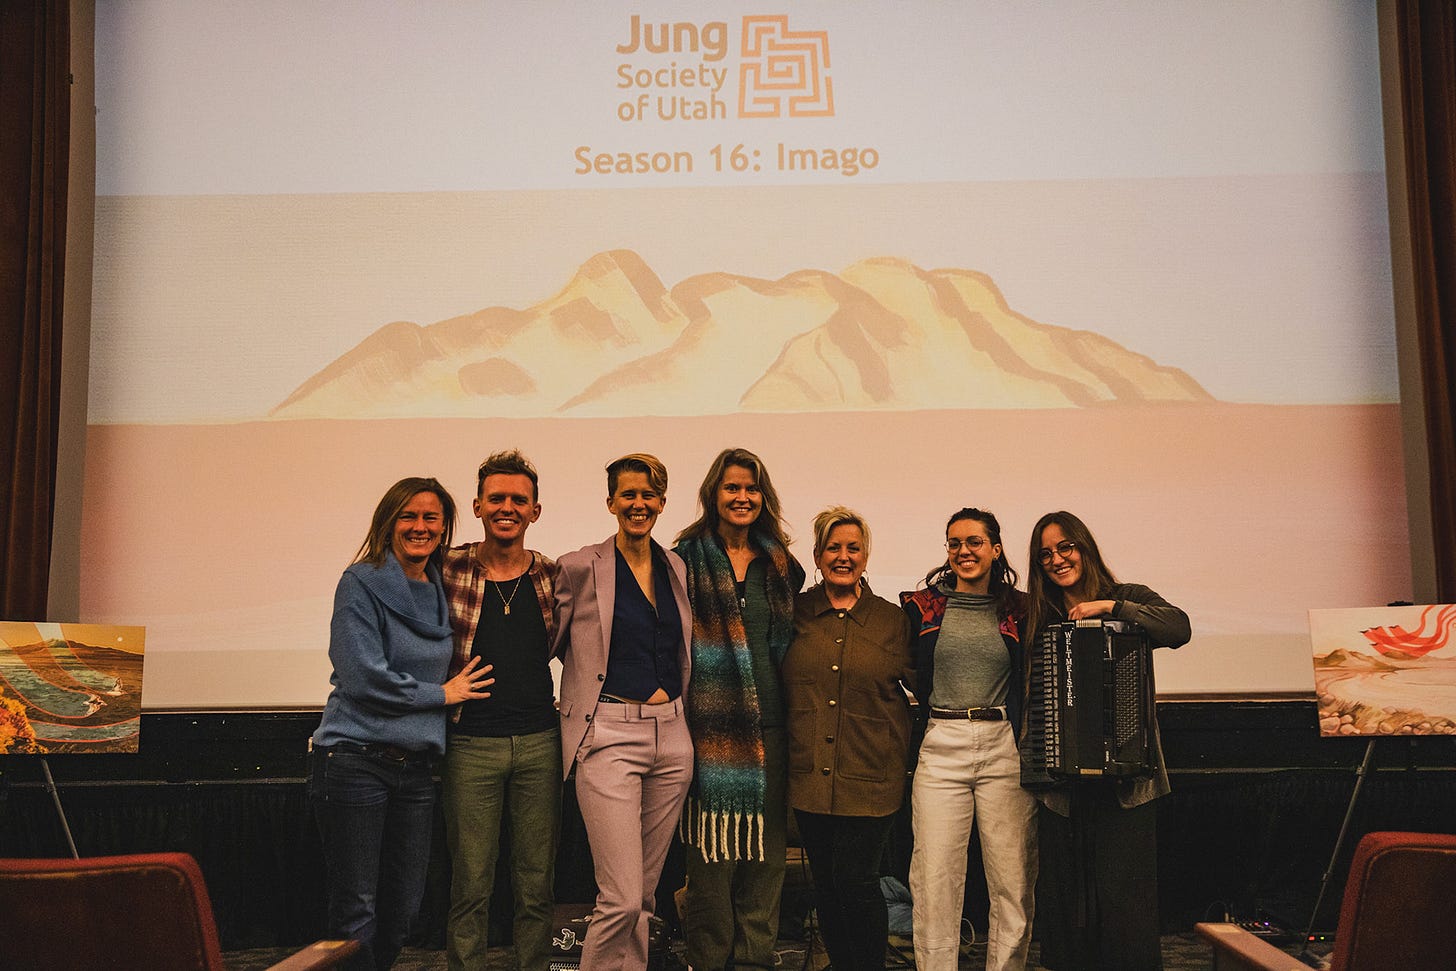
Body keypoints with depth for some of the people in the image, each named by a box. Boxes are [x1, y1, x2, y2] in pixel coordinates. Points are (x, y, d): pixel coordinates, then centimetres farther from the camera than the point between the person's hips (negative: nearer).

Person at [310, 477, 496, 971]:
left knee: (403, 906, 12)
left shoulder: (442, 591, 12)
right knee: (356, 911, 0)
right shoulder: (362, 582, -7)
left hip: (415, 766, 6)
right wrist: (442, 694, -7)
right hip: (355, 761, -6)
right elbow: (364, 677, -15)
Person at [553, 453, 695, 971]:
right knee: (622, 899, -9)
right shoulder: (581, 567, -4)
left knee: (644, 893, 12)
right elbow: (552, 643, 7)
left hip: (671, 736, 5)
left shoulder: (677, 568, 12)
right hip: (609, 735, -5)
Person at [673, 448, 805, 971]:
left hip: (768, 728, 4)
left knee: (765, 852, 7)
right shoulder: (688, 559, 2)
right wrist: (677, 708, -5)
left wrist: (790, 713, 13)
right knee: (712, 855, 0)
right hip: (712, 726, -3)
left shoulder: (781, 566, 14)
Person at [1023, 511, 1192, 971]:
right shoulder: (1041, 618, 13)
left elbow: (1178, 628, -14)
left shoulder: (1128, 597, 6)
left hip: (1125, 778, -3)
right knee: (1063, 897, 6)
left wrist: (1109, 607, -18)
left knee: (1123, 897, -5)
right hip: (1061, 782, 3)